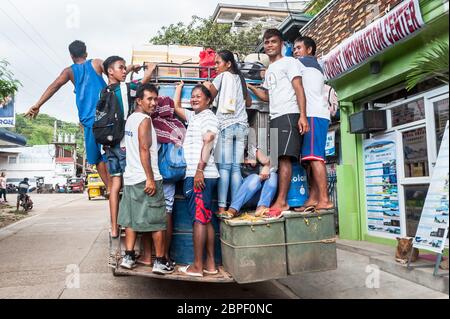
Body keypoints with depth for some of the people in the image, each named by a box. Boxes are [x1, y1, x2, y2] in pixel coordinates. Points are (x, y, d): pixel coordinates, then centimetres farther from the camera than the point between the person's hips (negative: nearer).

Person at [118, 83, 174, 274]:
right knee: (158, 221, 0)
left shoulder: (130, 118, 16)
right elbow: (144, 149, -18)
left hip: (130, 177, 9)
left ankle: (128, 257, 14)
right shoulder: (145, 119, -10)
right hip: (146, 179, -8)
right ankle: (160, 262, 5)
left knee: (131, 219, 12)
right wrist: (150, 179, -20)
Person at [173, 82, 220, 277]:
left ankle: (197, 267, -1)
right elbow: (176, 106, 33)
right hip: (194, 174, 9)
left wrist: (200, 169, -22)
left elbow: (207, 143, -14)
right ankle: (210, 264, 15)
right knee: (205, 219, 9)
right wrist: (180, 84, 38)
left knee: (199, 219, -7)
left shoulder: (208, 117, -3)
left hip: (202, 175, -9)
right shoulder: (193, 116, 23)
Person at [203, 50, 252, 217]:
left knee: (224, 167, -7)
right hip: (241, 125, 5)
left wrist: (207, 86, 26)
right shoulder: (240, 78, 19)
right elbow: (249, 102, 26)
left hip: (225, 124, -5)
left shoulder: (223, 76, 3)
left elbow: (210, 96, 8)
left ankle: (222, 207, -10)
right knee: (236, 168, 2)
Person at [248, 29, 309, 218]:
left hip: (288, 115, -8)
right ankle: (281, 201, 5)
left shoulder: (289, 62, 4)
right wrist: (250, 87, 16)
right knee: (278, 159, 3)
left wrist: (302, 116, -18)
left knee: (284, 157, -15)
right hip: (274, 118, 8)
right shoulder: (269, 70, 26)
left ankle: (281, 201, -16)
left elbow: (299, 89, -6)